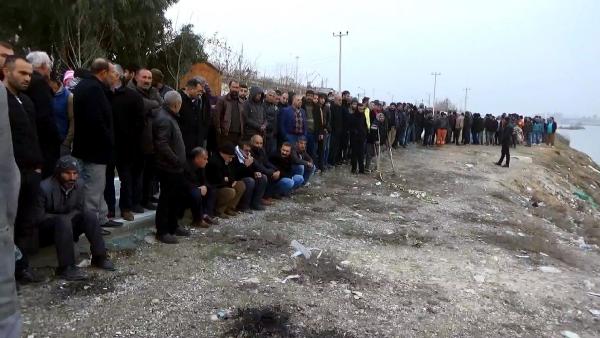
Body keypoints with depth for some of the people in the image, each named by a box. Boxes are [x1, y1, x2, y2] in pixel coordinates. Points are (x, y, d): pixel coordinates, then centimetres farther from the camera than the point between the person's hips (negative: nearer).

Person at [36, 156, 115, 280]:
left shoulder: (80, 184, -7)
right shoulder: (45, 187, -22)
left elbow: (80, 209, 2)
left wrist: (68, 217, -18)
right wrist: (65, 217, -24)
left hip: (66, 227, 5)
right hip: (45, 230, -5)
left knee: (89, 215, -18)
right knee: (63, 221, -34)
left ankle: (99, 257, -16)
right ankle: (66, 267, -36)